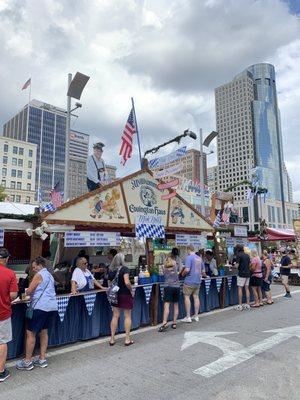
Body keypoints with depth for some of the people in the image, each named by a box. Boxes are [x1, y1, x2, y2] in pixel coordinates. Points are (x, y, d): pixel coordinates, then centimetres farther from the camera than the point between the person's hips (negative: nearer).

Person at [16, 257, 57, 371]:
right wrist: (34, 290, 20)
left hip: (40, 307, -8)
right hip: (52, 307, 8)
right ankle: (42, 359, 20)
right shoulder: (50, 276, 17)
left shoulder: (39, 275, -8)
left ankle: (27, 361, 8)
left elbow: (29, 291, -8)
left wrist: (25, 290, 12)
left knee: (30, 333, 2)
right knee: (44, 332, 15)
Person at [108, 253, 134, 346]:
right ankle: (127, 339, 12)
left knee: (115, 316, 12)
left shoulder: (111, 270, 3)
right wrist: (131, 290, -9)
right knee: (127, 317, 7)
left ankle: (112, 339, 17)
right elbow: (127, 282, -24)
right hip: (125, 295, -5)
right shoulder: (124, 269, -14)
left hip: (115, 295, 5)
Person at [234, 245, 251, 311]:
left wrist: (235, 264, 7)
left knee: (240, 289, -3)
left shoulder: (239, 255, -11)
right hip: (247, 274, 7)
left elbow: (237, 266, -14)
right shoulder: (247, 255, 11)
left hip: (241, 274, -7)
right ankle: (248, 305, 12)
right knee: (247, 289, 10)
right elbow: (249, 265, 17)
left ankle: (240, 306, -2)